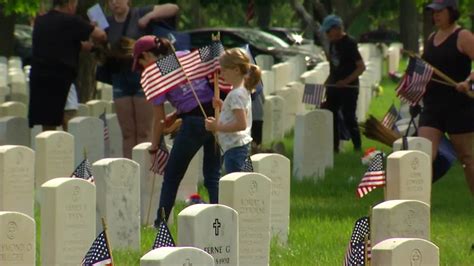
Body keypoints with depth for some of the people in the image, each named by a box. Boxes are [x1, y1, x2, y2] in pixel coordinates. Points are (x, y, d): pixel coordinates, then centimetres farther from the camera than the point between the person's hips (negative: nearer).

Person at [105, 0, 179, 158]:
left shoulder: (139, 15, -2)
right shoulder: (107, 23, 8)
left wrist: (149, 16, -16)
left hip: (143, 75, -4)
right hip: (120, 78, 4)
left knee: (144, 132, -6)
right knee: (127, 133, 4)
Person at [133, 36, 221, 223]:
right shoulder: (186, 56, 15)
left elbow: (159, 119, 1)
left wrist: (154, 148, 11)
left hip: (194, 121, -5)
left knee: (172, 177, 11)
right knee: (213, 176, 10)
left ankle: (160, 223, 15)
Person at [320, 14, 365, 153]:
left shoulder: (349, 43, -14)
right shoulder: (333, 43, 8)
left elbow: (361, 67, -16)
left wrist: (346, 81, -22)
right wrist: (327, 82, 11)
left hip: (349, 87, -8)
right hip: (334, 85, 8)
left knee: (349, 118, -6)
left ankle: (358, 147, 3)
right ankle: (334, 146, 14)